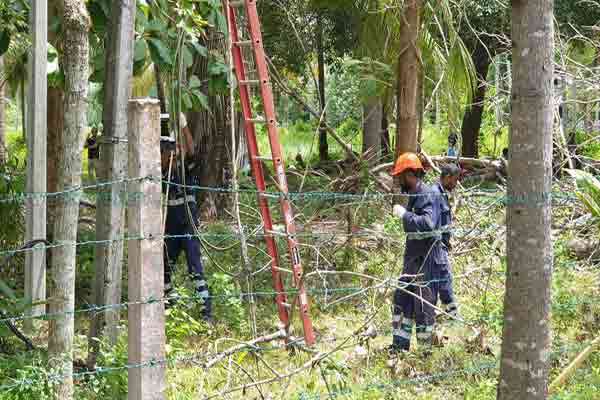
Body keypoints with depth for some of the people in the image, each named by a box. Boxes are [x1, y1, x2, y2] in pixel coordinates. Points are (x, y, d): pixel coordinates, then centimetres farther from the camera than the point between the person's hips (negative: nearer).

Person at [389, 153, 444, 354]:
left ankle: (425, 348, 7)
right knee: (401, 299, 13)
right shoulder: (413, 195, 13)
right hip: (412, 256, 10)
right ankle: (400, 344, 20)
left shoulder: (427, 195, -17)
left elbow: (428, 224, -32)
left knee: (423, 304, -2)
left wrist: (404, 214, -26)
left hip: (426, 259, -10)